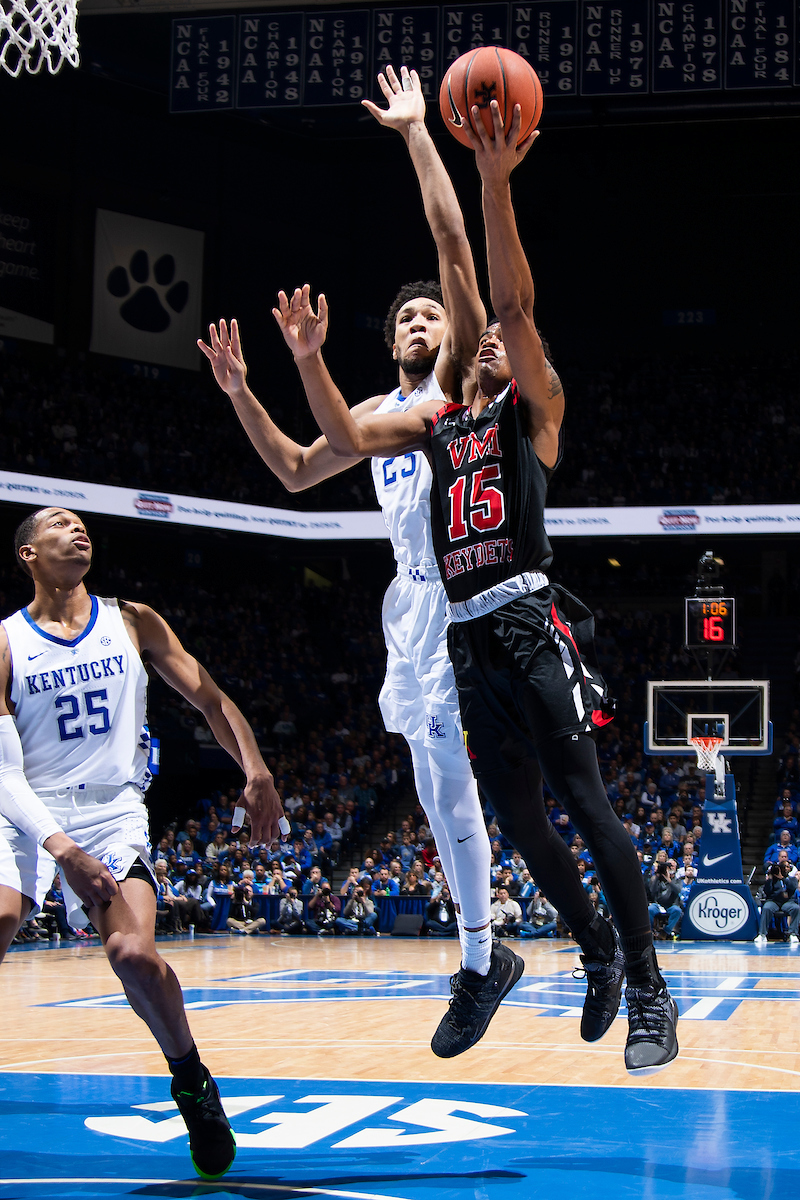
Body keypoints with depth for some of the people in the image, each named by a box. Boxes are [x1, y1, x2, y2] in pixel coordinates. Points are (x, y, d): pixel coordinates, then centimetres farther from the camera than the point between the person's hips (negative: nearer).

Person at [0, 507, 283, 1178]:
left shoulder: (131, 623, 7)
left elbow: (210, 699, 10)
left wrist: (255, 771, -8)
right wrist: (60, 847, -23)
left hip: (113, 815, 1)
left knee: (133, 953, -22)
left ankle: (193, 1083, 3)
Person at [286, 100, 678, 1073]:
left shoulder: (532, 405, 6)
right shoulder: (436, 421, 21)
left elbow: (516, 303, -9)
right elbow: (345, 439, 12)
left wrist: (494, 185, -20)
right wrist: (309, 360, -2)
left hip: (530, 623, -6)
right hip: (469, 636, 6)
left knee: (582, 803, -12)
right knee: (517, 819, 8)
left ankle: (649, 992, -10)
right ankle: (600, 957, 25)